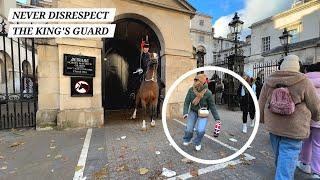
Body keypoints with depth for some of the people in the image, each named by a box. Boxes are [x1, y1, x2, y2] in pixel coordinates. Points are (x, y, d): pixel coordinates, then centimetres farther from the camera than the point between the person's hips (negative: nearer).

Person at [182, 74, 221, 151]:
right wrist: (185, 113, -22)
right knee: (189, 129, -3)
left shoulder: (208, 93, -21)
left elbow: (212, 106, -10)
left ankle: (197, 142, 19)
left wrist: (217, 118, -8)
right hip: (193, 111, 2)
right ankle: (187, 140, 35)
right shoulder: (191, 90, -16)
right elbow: (187, 102, -11)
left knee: (200, 130, -17)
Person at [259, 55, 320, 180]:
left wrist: (262, 119, 20)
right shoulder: (303, 82, -10)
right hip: (294, 129, -4)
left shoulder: (269, 81, 0)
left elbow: (261, 103, 6)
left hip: (273, 126, 4)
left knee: (279, 157, 24)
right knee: (287, 160, 3)